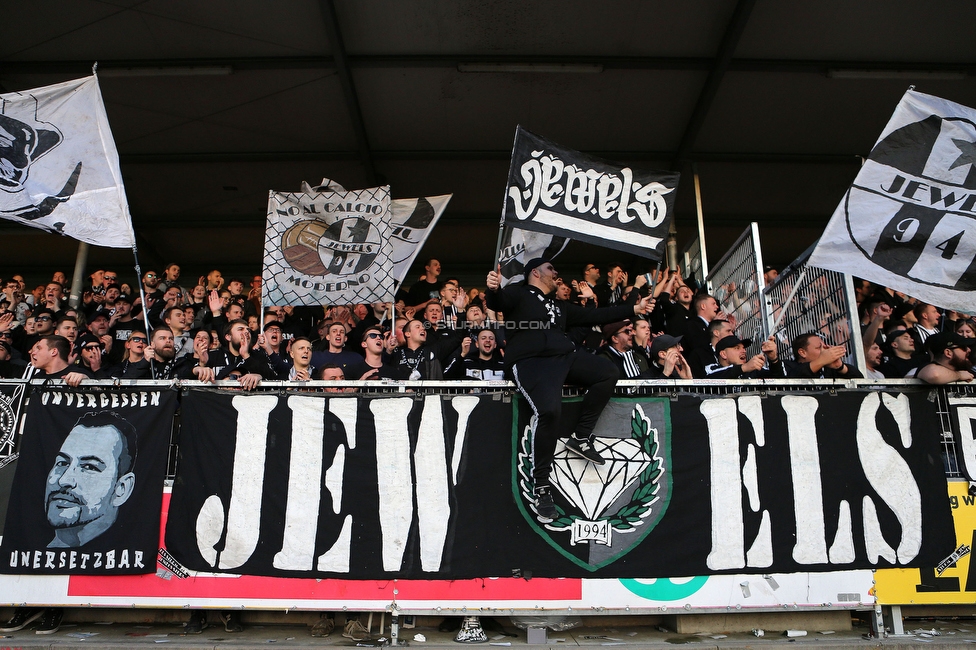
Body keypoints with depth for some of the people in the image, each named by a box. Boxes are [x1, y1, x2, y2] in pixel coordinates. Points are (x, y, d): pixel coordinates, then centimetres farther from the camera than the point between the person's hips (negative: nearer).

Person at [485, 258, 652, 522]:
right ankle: (542, 488, -19)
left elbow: (595, 315, 33)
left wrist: (634, 309, 34)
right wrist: (493, 289, -36)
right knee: (550, 410, -31)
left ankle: (581, 437, -4)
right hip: (530, 360, -7)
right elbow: (497, 303, -10)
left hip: (565, 356, 7)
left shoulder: (559, 306, 31)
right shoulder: (518, 294, 10)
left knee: (608, 372, -13)